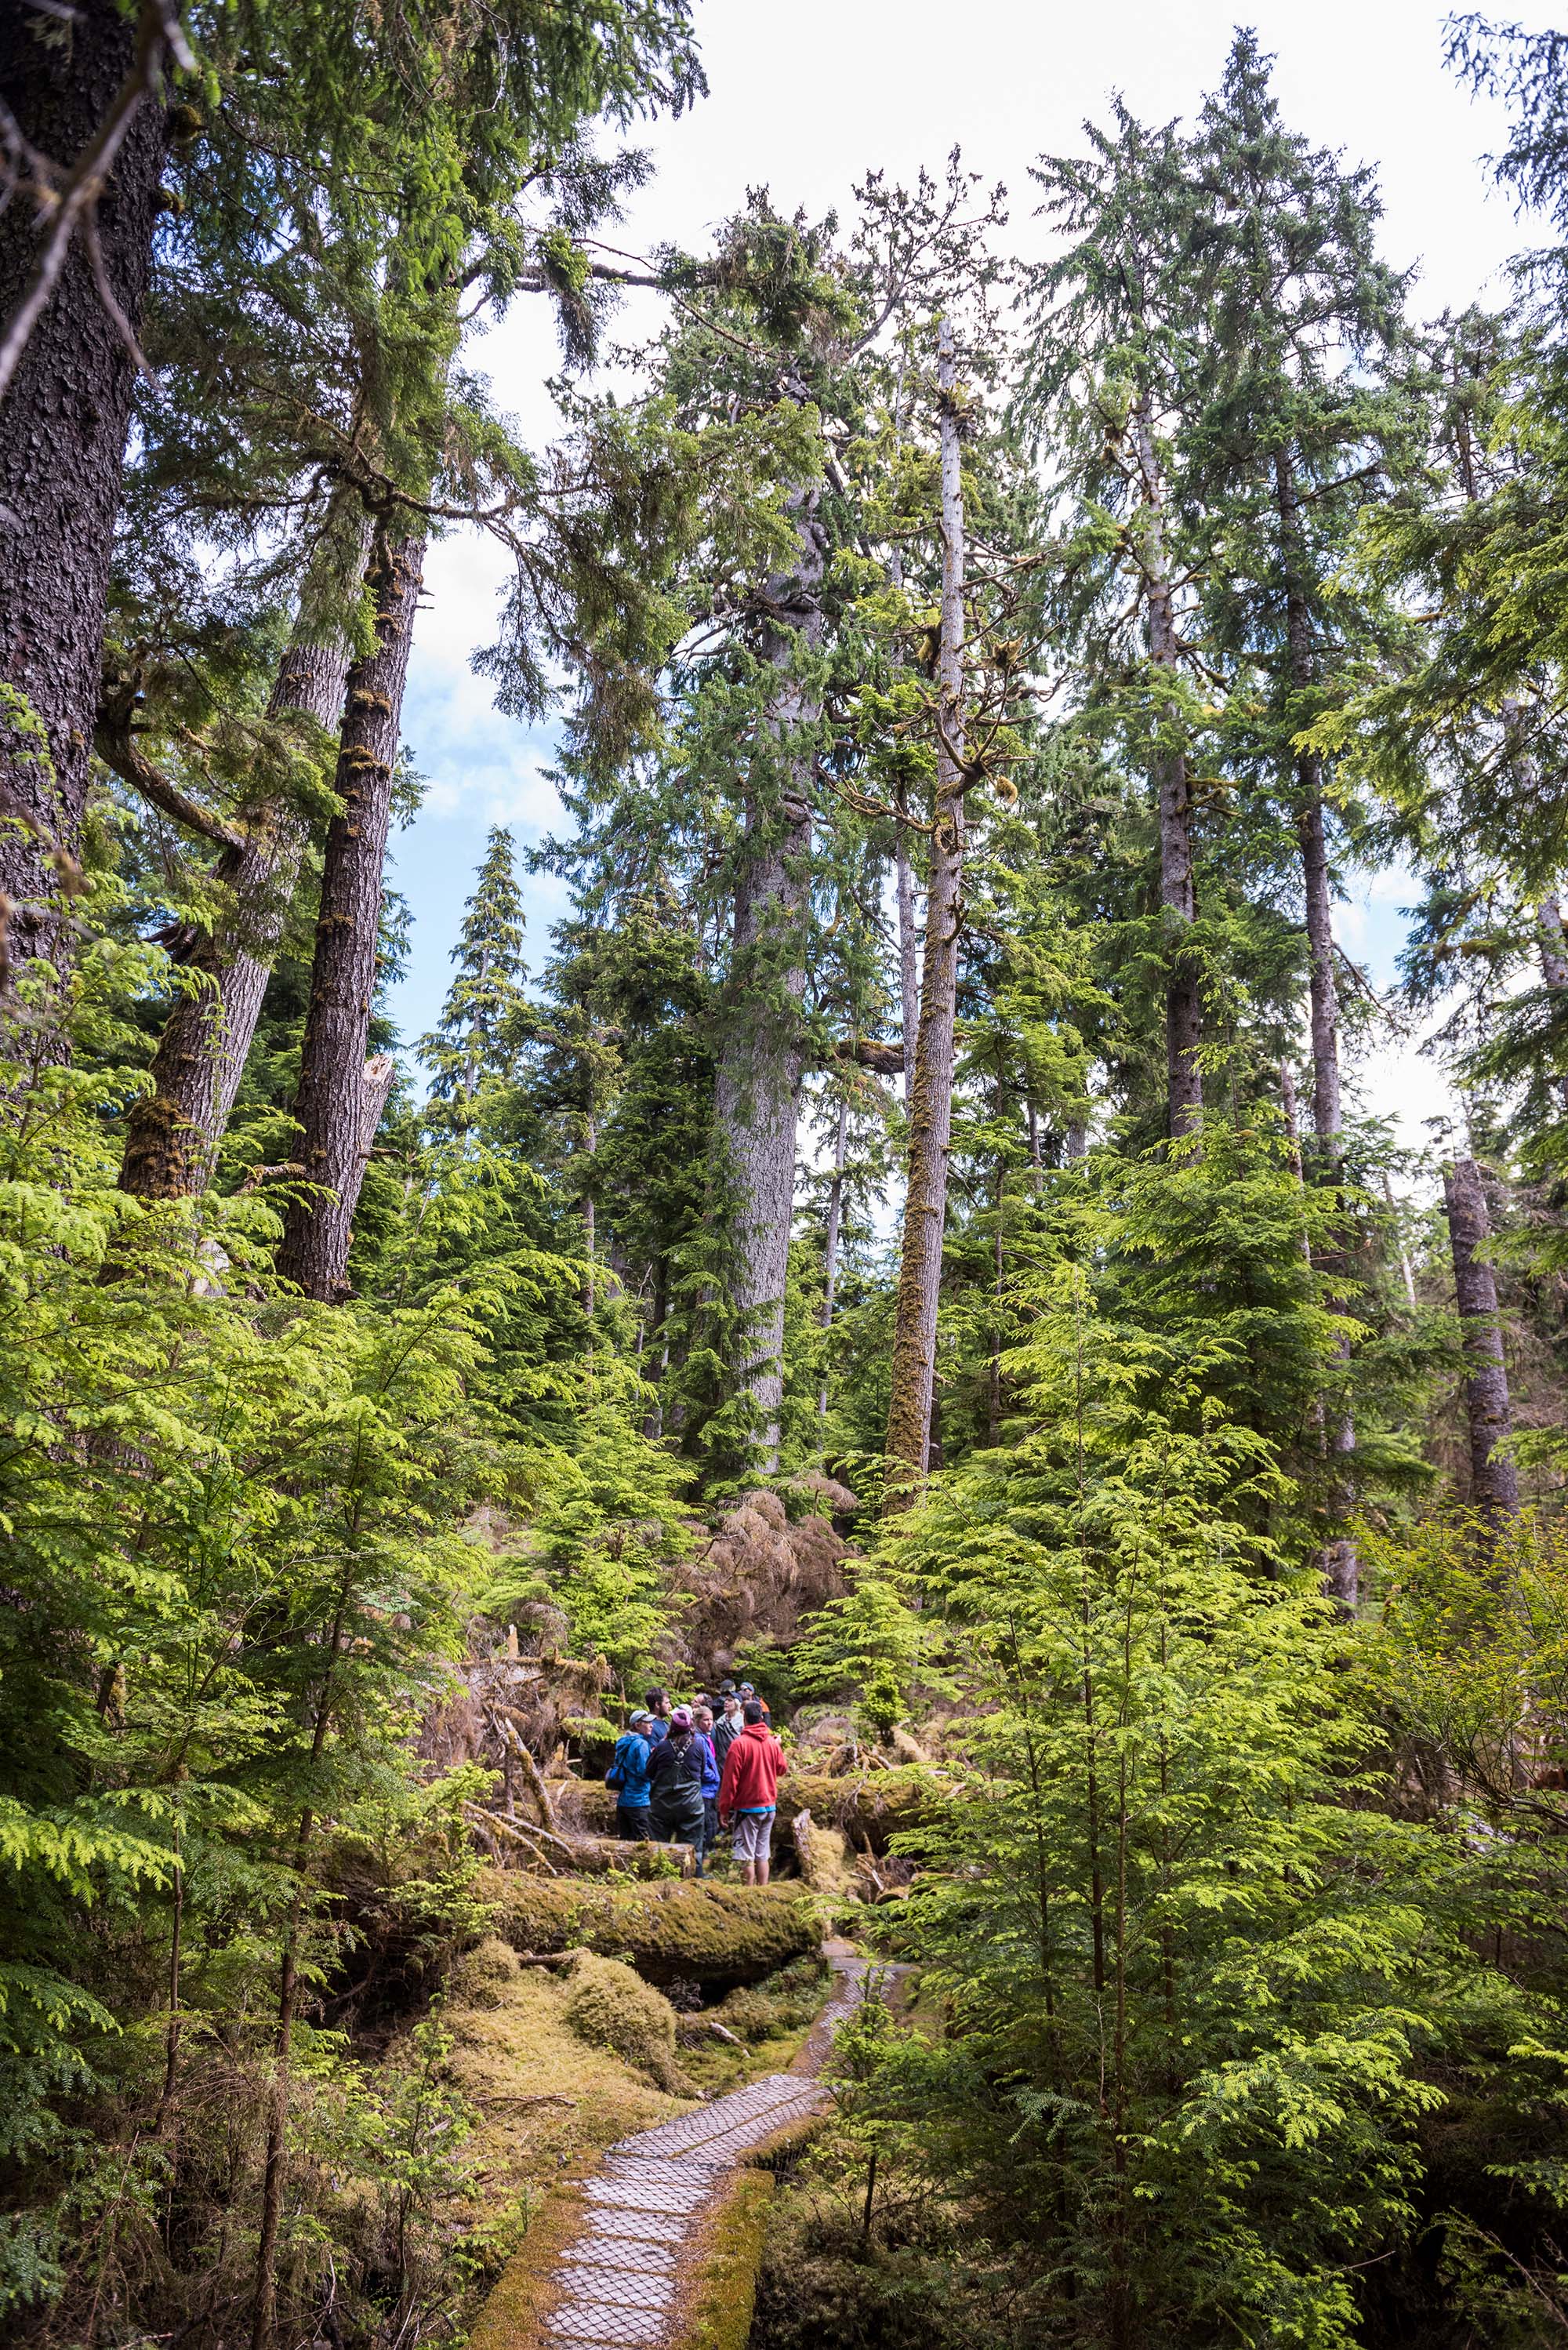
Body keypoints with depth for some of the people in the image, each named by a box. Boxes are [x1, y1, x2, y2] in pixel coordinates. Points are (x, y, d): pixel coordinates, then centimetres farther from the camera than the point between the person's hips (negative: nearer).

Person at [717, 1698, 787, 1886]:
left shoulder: (740, 1744, -14)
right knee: (763, 1855, 13)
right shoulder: (772, 1742, 0)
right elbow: (782, 1769, 15)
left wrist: (724, 1809, -7)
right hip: (769, 1806, 5)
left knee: (747, 1857, 0)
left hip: (747, 1807, -5)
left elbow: (730, 1779, -13)